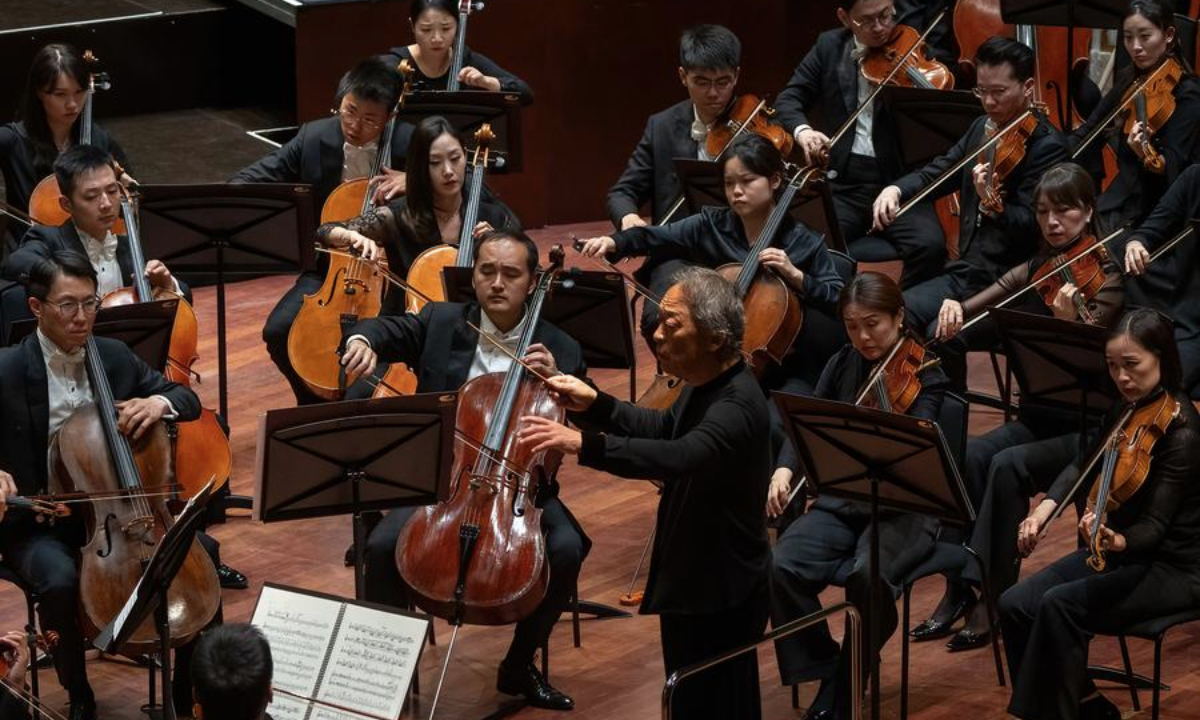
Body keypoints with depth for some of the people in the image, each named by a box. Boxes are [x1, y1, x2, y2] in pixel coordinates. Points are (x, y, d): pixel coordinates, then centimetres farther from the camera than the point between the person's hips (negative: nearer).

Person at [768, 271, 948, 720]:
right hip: (842, 503, 4)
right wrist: (785, 469, -10)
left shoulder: (924, 374, -6)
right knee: (781, 567, -25)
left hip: (903, 510, -4)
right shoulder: (843, 365, 9)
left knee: (867, 574, -36)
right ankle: (823, 670, -8)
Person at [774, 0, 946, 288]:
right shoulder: (829, 47, 9)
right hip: (844, 181, 1)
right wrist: (802, 130, -13)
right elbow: (789, 99, 10)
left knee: (930, 245, -28)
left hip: (899, 181, -1)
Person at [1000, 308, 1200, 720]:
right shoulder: (1126, 409, 3)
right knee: (1015, 605, -9)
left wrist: (1116, 541, -47)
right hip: (1119, 549, 8)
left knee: (1060, 605, -29)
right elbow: (1086, 467, 16)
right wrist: (1044, 510, -2)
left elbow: (1154, 527, -25)